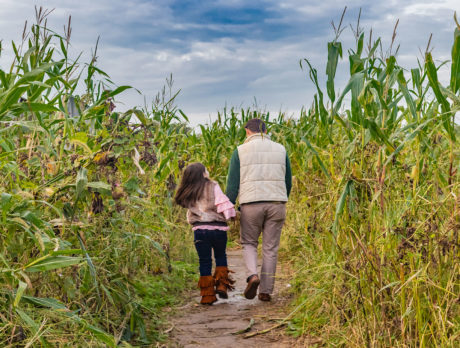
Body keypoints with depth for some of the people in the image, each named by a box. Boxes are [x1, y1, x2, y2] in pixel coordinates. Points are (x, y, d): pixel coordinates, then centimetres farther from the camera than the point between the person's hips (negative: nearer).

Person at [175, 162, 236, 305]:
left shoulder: (188, 194, 10)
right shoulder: (213, 187, -1)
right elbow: (224, 205, -8)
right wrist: (231, 214, 7)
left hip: (200, 230, 2)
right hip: (218, 228, -2)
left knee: (204, 261, 8)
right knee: (220, 256, 21)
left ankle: (208, 296, 9)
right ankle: (221, 285, 9)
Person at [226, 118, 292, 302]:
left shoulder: (240, 151, 3)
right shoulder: (280, 150, 10)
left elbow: (233, 183, 0)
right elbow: (288, 181, 14)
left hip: (251, 204, -2)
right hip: (276, 204, 2)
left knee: (249, 243, 16)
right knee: (270, 248, 8)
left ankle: (253, 275, -9)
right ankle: (266, 290, 8)